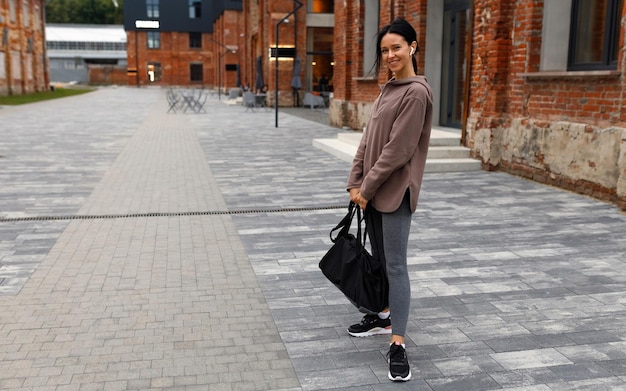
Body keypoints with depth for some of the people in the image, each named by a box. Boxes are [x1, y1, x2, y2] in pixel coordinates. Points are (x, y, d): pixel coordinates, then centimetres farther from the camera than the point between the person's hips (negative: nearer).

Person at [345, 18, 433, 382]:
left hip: (395, 190, -8)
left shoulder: (416, 92, -14)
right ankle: (383, 316, 33)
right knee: (379, 257, 17)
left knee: (395, 264, -8)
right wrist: (355, 182, 4)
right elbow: (369, 138, 12)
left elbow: (398, 149, -18)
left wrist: (367, 187, -14)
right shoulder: (388, 89, 14)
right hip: (373, 189, 9)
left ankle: (398, 344, -4)